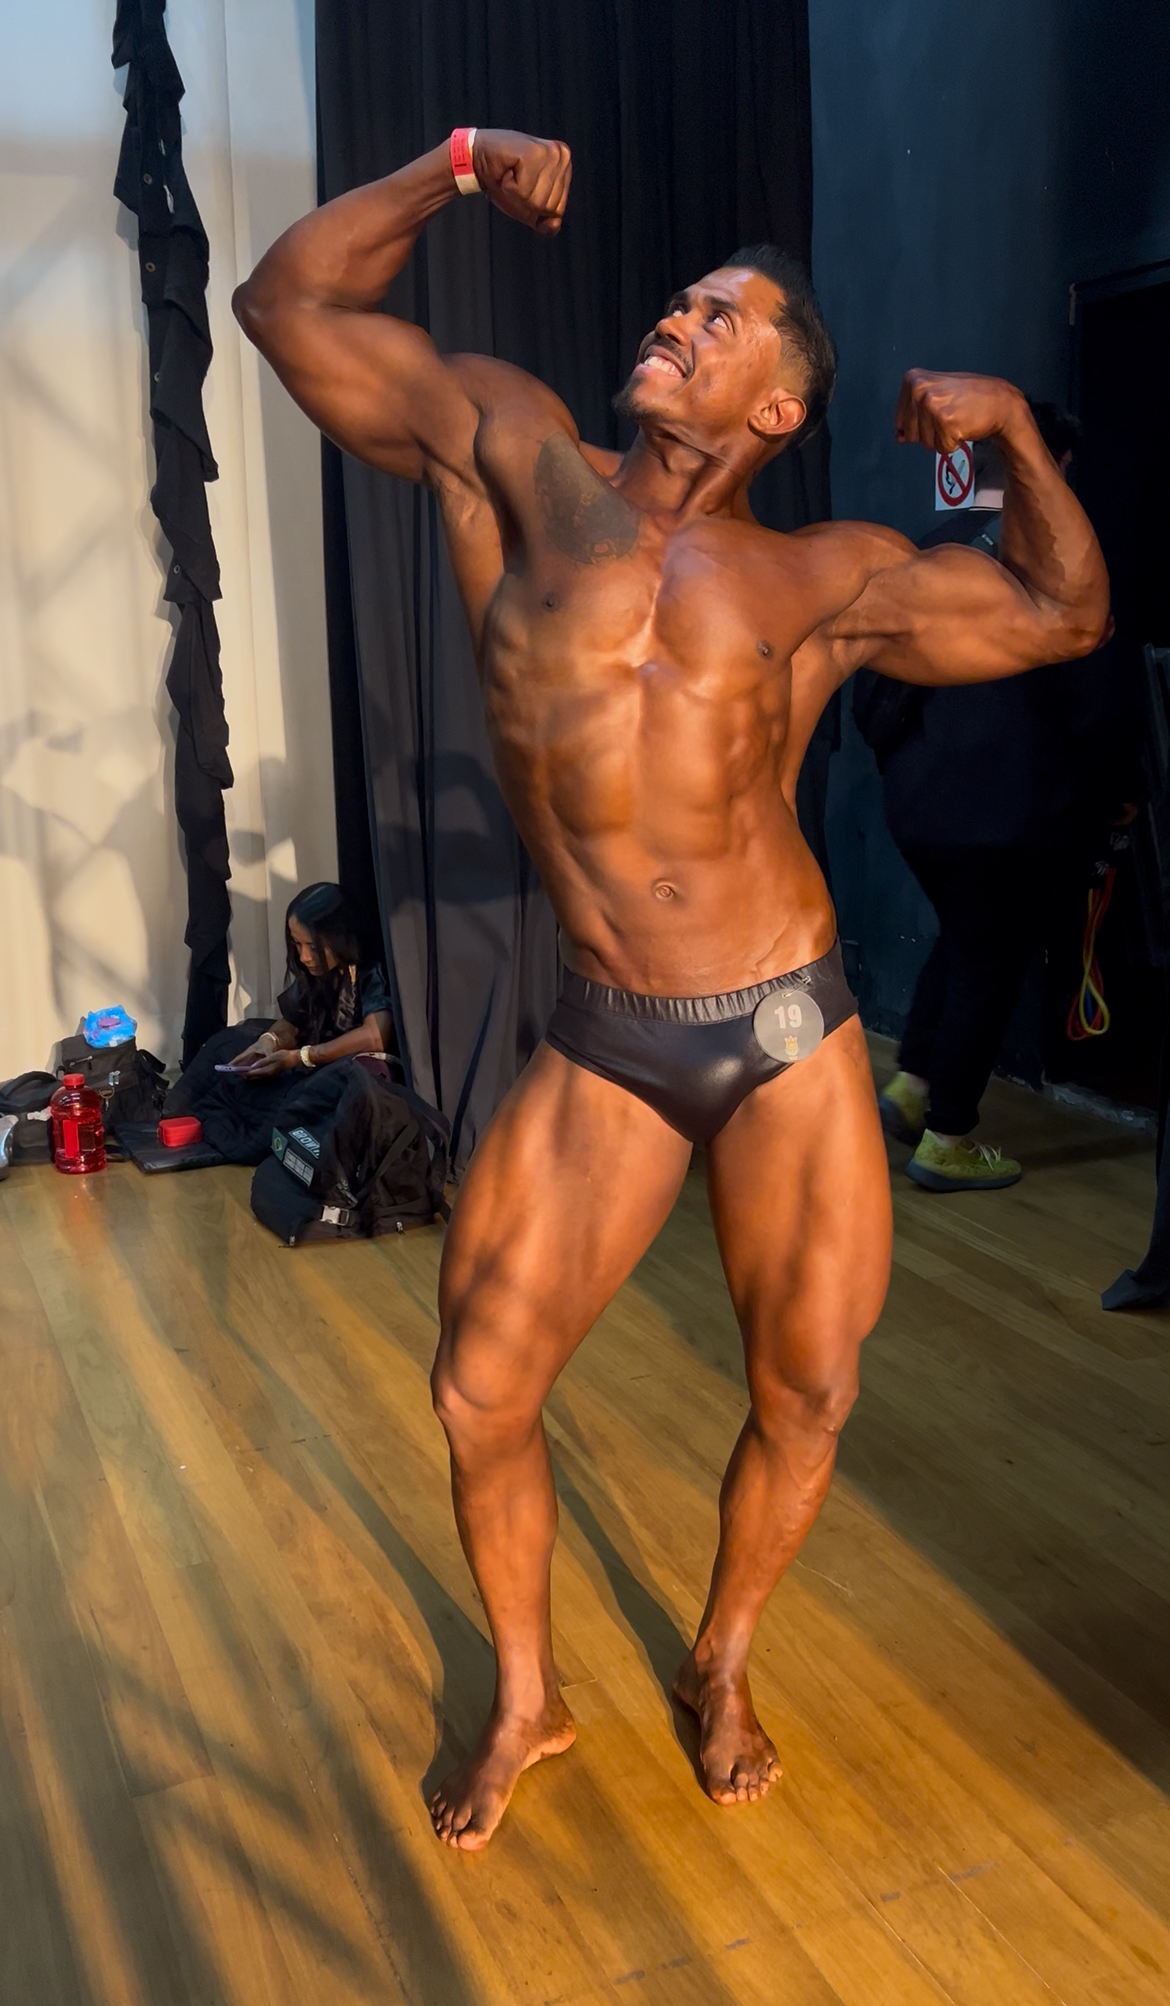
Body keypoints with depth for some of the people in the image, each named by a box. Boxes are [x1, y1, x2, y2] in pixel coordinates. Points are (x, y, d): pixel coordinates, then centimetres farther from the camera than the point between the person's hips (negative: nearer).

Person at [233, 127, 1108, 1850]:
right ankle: (525, 1703, 30)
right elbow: (289, 303, 9)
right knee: (481, 1394, 3)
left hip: (795, 1038, 1)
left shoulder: (825, 578, 4)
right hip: (603, 1049, 0)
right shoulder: (517, 456, 5)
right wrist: (453, 165, 3)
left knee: (807, 1397, 8)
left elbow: (1064, 613, 14)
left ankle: (721, 1672, 37)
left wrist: (1013, 425, 3)